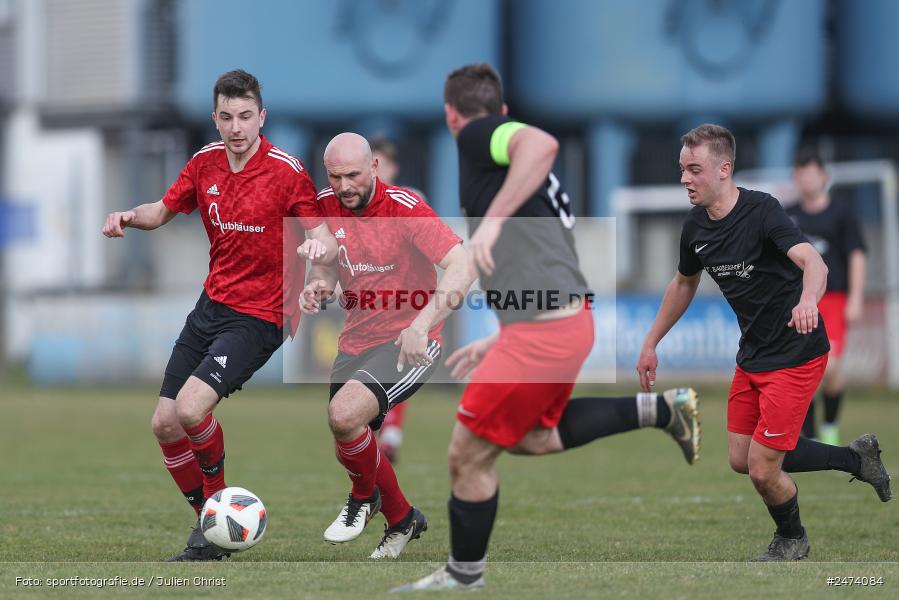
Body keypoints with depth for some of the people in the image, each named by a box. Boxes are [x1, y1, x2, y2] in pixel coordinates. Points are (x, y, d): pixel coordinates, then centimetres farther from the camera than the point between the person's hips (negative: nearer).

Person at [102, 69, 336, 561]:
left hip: (259, 317, -7)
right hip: (211, 306, 7)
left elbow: (325, 237, -14)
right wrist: (129, 217, -6)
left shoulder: (287, 171, -13)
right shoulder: (205, 163, 3)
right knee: (164, 424, 3)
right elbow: (163, 211, 16)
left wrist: (320, 245, -39)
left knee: (190, 409, -24)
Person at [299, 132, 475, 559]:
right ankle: (402, 519, 37)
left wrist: (422, 323, -39)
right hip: (356, 341, 7)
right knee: (351, 447, 11)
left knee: (344, 415, -27)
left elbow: (463, 266, -27)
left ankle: (365, 497, 3)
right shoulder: (326, 207, 0)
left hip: (408, 341, -7)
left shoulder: (405, 208, -19)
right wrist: (319, 284, -7)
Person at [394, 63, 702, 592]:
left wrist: (492, 220, -31)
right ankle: (661, 410, 20)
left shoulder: (479, 135, -5)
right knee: (530, 437, 28)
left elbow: (542, 143, -28)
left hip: (541, 331, -9)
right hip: (569, 321, 9)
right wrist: (496, 343, 30)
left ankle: (463, 579, 16)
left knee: (469, 455, 4)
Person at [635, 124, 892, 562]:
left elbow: (813, 263, -40)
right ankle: (856, 458, 29)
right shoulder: (696, 228, -1)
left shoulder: (762, 213, -24)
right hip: (752, 356, 8)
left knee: (763, 469, -7)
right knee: (742, 460, 13)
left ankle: (792, 539, 26)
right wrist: (651, 343, 21)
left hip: (796, 355, -8)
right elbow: (684, 283, 20)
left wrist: (807, 300, -61)